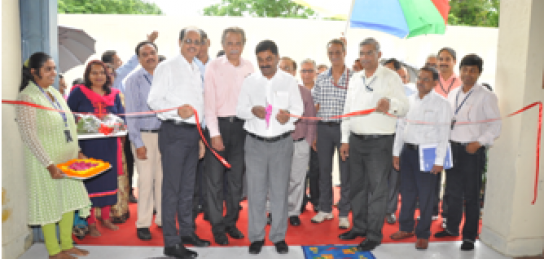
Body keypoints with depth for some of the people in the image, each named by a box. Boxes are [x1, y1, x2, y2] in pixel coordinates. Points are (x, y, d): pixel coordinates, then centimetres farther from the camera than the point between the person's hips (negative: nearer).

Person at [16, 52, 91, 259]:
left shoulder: (54, 93, 10)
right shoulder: (27, 98, -14)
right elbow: (29, 135, -20)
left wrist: (77, 151, 11)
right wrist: (49, 164, -24)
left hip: (67, 158, 8)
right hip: (45, 162, -7)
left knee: (69, 199, 14)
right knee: (49, 203, 5)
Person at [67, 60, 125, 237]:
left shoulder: (114, 94, 11)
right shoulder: (78, 93, 1)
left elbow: (121, 116, 10)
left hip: (109, 145, 4)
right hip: (87, 145, -3)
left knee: (109, 180, 8)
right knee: (89, 181, -1)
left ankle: (106, 217, 23)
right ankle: (91, 222, 11)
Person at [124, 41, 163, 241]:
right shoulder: (134, 80, -1)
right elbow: (131, 113, -3)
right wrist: (138, 143, -7)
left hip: (165, 134, 3)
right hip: (144, 135, -3)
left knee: (163, 178, 7)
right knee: (146, 179, -2)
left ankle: (163, 218, 20)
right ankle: (143, 224, 11)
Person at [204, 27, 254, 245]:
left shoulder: (249, 67, 4)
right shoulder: (213, 67, -5)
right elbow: (209, 101, -8)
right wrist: (215, 134, -12)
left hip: (241, 125, 3)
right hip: (219, 124, -3)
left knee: (237, 178, 12)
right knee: (215, 179, 3)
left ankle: (231, 222, 28)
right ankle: (217, 227, 17)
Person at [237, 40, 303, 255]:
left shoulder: (289, 81, 4)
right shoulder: (249, 81, 6)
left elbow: (298, 107, 4)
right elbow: (240, 109, 5)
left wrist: (289, 115, -19)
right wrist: (252, 110, -17)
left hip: (281, 142, -1)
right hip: (255, 142, 1)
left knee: (279, 191, 4)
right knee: (255, 191, 4)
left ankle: (279, 236, 18)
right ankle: (256, 236, 17)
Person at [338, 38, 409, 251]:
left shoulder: (390, 77, -4)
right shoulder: (355, 79, 14)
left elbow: (404, 106, -10)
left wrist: (390, 104, -34)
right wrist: (345, 140, 10)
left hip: (379, 141, -6)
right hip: (356, 139, 6)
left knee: (377, 189, 0)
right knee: (357, 186, 14)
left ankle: (374, 234, 11)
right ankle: (359, 226, 29)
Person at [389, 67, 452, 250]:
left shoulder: (441, 104, -5)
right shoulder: (408, 101, 9)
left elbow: (444, 134, -8)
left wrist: (439, 161, -12)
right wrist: (396, 153, 10)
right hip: (407, 151, 5)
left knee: (425, 196, 3)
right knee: (407, 192, 13)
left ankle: (423, 234, 17)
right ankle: (406, 228, 28)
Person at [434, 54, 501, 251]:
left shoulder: (486, 96, -6)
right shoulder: (453, 94, 12)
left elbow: (496, 125, -7)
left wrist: (479, 142, -17)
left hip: (473, 150, -5)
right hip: (452, 147, 6)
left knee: (471, 195, 3)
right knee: (453, 191, 16)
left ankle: (469, 236, 14)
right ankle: (452, 228, 31)